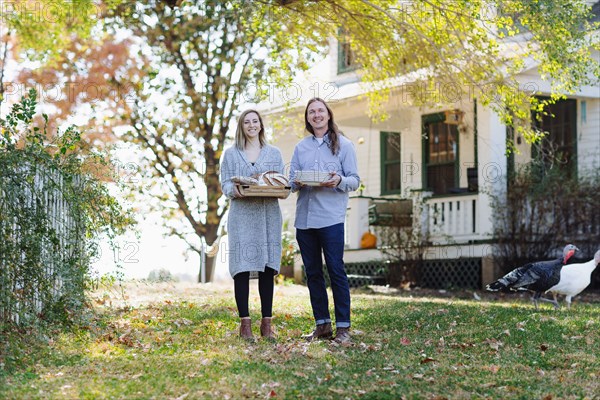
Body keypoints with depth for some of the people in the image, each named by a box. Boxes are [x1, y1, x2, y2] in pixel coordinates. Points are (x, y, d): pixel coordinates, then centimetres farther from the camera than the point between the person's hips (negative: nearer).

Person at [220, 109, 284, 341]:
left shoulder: (274, 153, 14)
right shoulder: (231, 154, 10)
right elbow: (225, 185, 4)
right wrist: (235, 191, -18)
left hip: (268, 216, 2)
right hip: (242, 216, -1)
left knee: (267, 269, 1)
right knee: (242, 268, -5)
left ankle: (266, 323, 7)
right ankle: (245, 323, 0)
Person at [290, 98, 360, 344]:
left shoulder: (343, 145, 4)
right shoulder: (301, 147, 15)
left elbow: (355, 180, 2)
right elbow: (291, 180, 14)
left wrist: (339, 181, -19)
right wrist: (297, 183, -10)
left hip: (331, 217, -5)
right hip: (304, 217, 5)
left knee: (336, 271, -6)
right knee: (313, 272, 8)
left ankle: (343, 327, -3)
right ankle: (322, 324, 16)